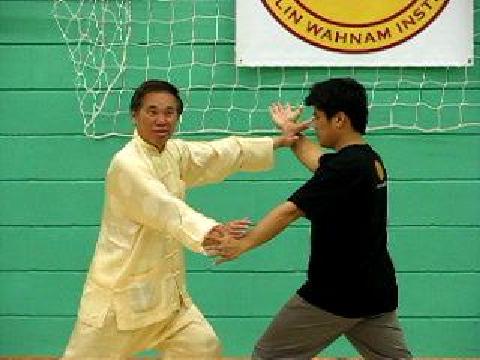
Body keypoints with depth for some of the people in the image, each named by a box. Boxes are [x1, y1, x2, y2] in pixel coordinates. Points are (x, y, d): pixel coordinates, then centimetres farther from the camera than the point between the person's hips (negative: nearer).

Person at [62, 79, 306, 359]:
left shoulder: (173, 152, 7)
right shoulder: (127, 164, -20)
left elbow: (222, 153, 16)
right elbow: (166, 209, -35)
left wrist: (279, 142, 16)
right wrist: (210, 233, -50)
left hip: (164, 290, 8)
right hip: (120, 290, -8)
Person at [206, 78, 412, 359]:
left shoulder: (346, 166, -18)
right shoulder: (372, 160, 9)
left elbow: (291, 210, -24)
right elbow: (318, 161, 28)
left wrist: (242, 244, -26)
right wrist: (290, 129, 41)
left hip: (336, 294, -9)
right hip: (379, 294, 9)